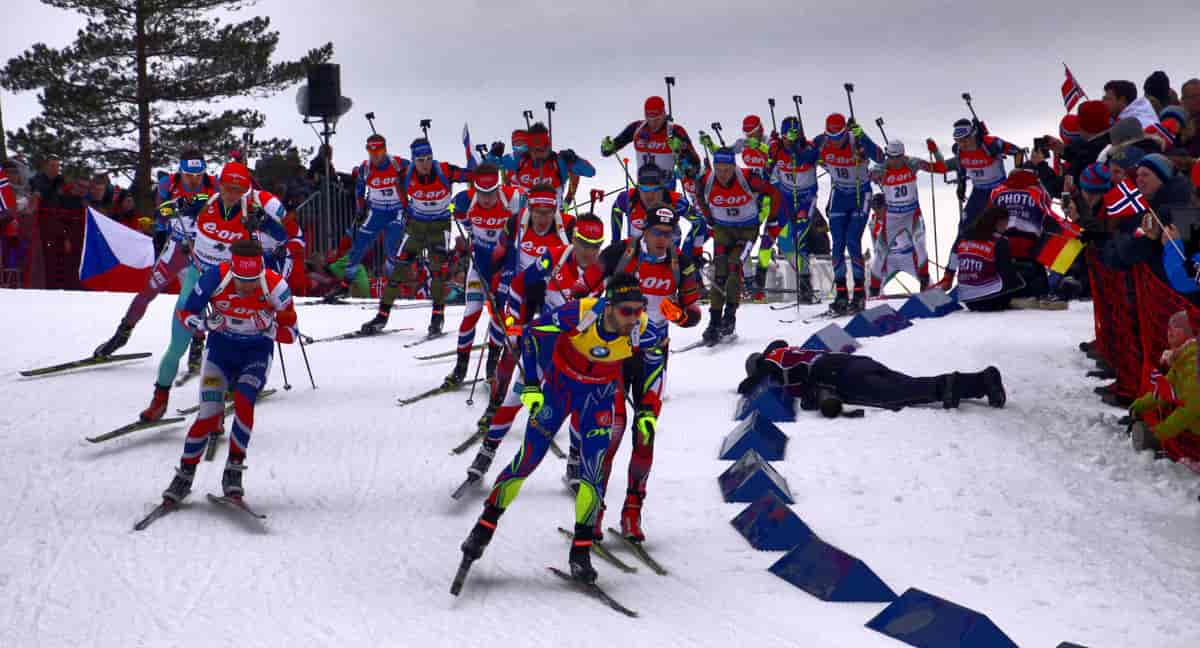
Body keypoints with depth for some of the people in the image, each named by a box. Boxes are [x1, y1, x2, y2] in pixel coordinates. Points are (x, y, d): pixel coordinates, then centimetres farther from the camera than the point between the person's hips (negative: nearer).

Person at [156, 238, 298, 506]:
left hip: (257, 353, 0)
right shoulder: (216, 278, -24)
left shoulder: (275, 287, -24)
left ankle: (234, 471, -12)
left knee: (243, 401, -27)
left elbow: (290, 333, -11)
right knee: (209, 416, -12)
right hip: (221, 349, 1)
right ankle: (185, 475, 9)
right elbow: (185, 313, -11)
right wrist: (205, 324, -30)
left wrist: (269, 329, -30)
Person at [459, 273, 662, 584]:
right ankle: (485, 526, 18)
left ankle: (581, 550, 2)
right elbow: (532, 332, -16)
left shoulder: (642, 332, -27)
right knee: (528, 459, 0)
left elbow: (654, 359, -1)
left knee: (593, 468, -11)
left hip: (598, 395, 1)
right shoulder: (579, 314, -33)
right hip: (558, 383, -1)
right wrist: (530, 384, -17)